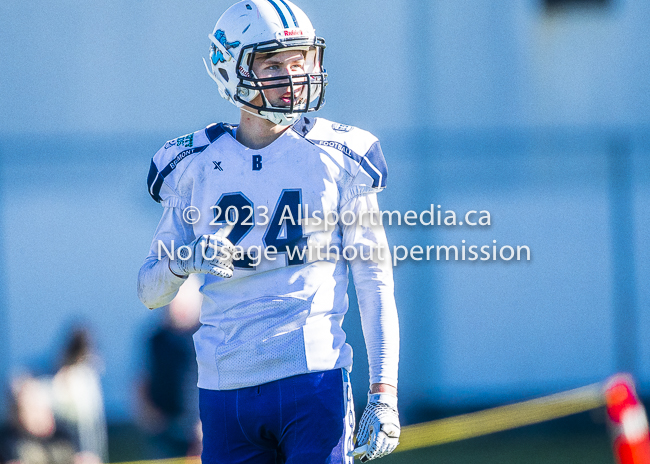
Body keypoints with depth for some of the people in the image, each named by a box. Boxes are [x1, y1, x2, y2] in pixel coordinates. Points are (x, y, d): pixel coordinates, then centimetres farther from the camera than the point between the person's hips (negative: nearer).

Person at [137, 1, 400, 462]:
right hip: (225, 387, 2)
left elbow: (374, 285, 4)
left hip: (314, 379, -2)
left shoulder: (338, 159, 3)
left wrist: (383, 394, -4)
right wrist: (185, 260, -11)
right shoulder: (196, 165, 9)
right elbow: (150, 290, 13)